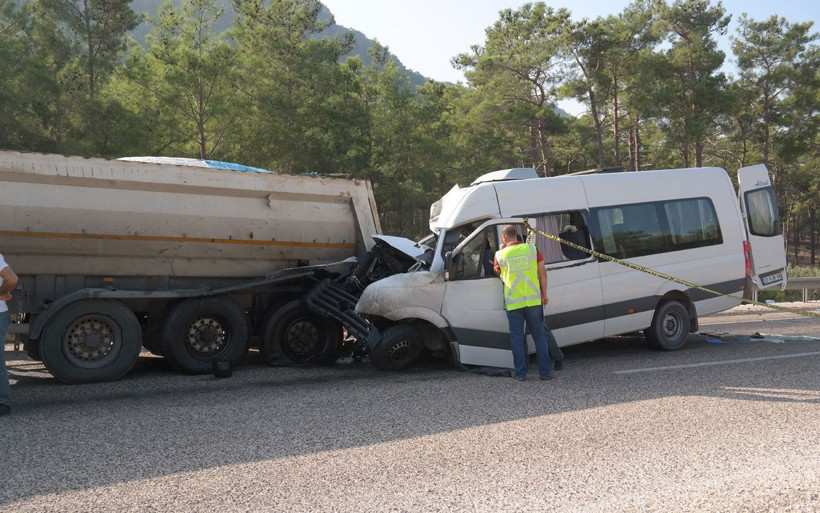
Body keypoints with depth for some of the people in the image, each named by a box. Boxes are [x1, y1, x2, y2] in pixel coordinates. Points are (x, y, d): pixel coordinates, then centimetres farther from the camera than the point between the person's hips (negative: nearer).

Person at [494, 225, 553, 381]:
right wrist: (544, 294, 10)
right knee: (539, 335, 11)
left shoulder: (500, 254, -2)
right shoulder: (532, 249, 0)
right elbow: (543, 273, 1)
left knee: (517, 337, 10)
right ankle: (545, 371, 12)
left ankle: (520, 372, 10)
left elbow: (497, 271, 16)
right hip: (533, 300, 1)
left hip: (513, 303, -1)